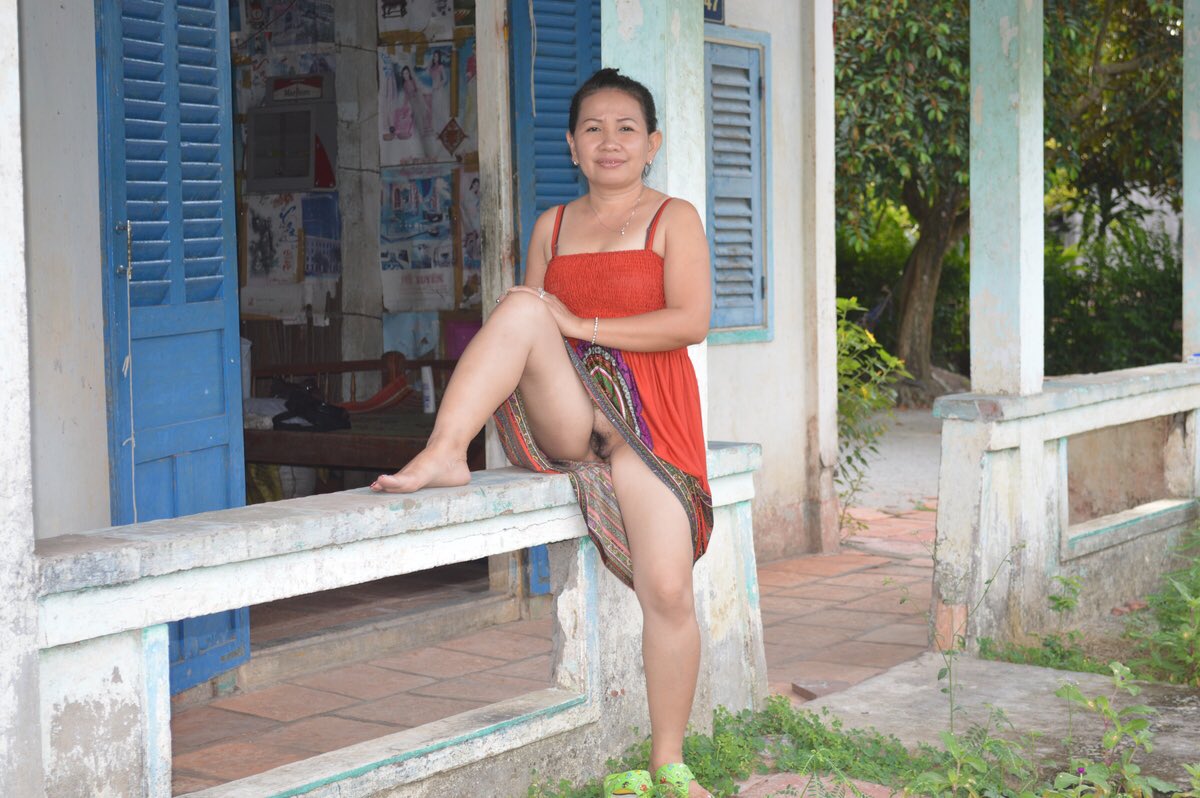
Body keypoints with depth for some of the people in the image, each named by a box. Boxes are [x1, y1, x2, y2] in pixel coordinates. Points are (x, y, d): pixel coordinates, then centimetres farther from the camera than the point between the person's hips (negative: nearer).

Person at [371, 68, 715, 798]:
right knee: (522, 306, -25)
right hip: (566, 415, 2)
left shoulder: (674, 219, 6)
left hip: (647, 415, -2)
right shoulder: (553, 226, 18)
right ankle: (444, 455, -35)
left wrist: (581, 326, -14)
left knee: (669, 591, -14)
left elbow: (690, 321, -8)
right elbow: (533, 328, 20)